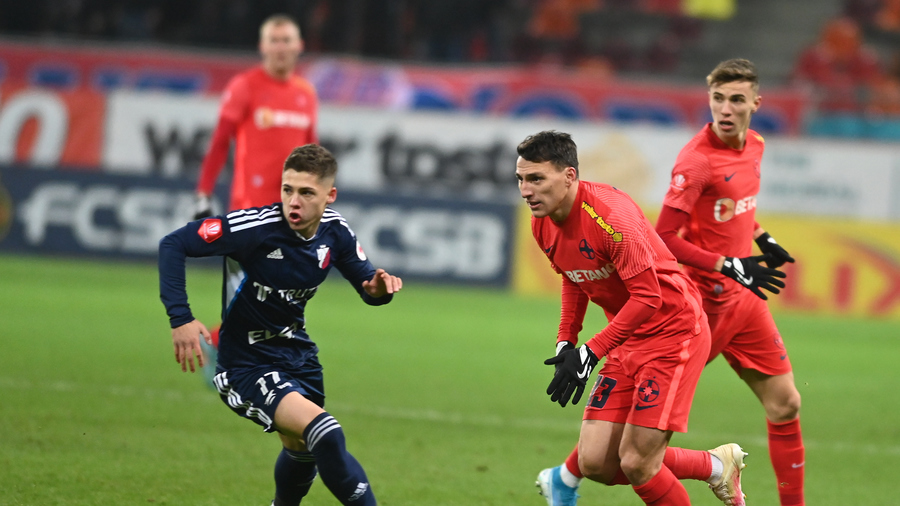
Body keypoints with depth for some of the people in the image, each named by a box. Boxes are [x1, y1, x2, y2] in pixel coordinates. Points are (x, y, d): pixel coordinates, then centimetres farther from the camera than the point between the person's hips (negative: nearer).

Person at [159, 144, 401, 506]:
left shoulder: (335, 232, -9)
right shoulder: (256, 227, -27)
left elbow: (366, 283, 4)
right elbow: (173, 244, -23)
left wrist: (379, 289, -21)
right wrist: (180, 318, -31)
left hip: (296, 351, 7)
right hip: (246, 364, -7)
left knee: (301, 448, 25)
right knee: (324, 434, -28)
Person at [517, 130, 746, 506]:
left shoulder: (611, 217, -26)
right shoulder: (543, 225, 0)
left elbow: (647, 296, -26)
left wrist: (590, 352, -27)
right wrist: (565, 342, 8)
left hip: (674, 332, -8)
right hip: (629, 342, 8)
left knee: (636, 463, -14)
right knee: (595, 462, 0)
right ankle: (717, 466, 18)